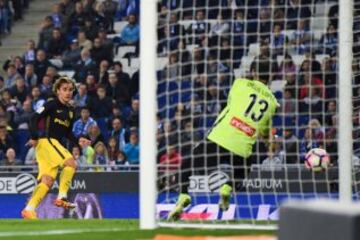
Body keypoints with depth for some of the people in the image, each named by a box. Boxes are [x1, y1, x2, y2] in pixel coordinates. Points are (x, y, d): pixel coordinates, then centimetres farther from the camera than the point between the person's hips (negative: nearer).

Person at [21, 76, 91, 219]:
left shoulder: (70, 111, 17)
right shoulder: (52, 104, -5)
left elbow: (67, 133, 23)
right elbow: (34, 119, -11)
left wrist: (78, 140, 6)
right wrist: (34, 137, -20)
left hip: (55, 143, 8)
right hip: (45, 141, -8)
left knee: (47, 181, 1)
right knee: (71, 163, -21)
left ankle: (29, 209, 1)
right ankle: (62, 197, -19)